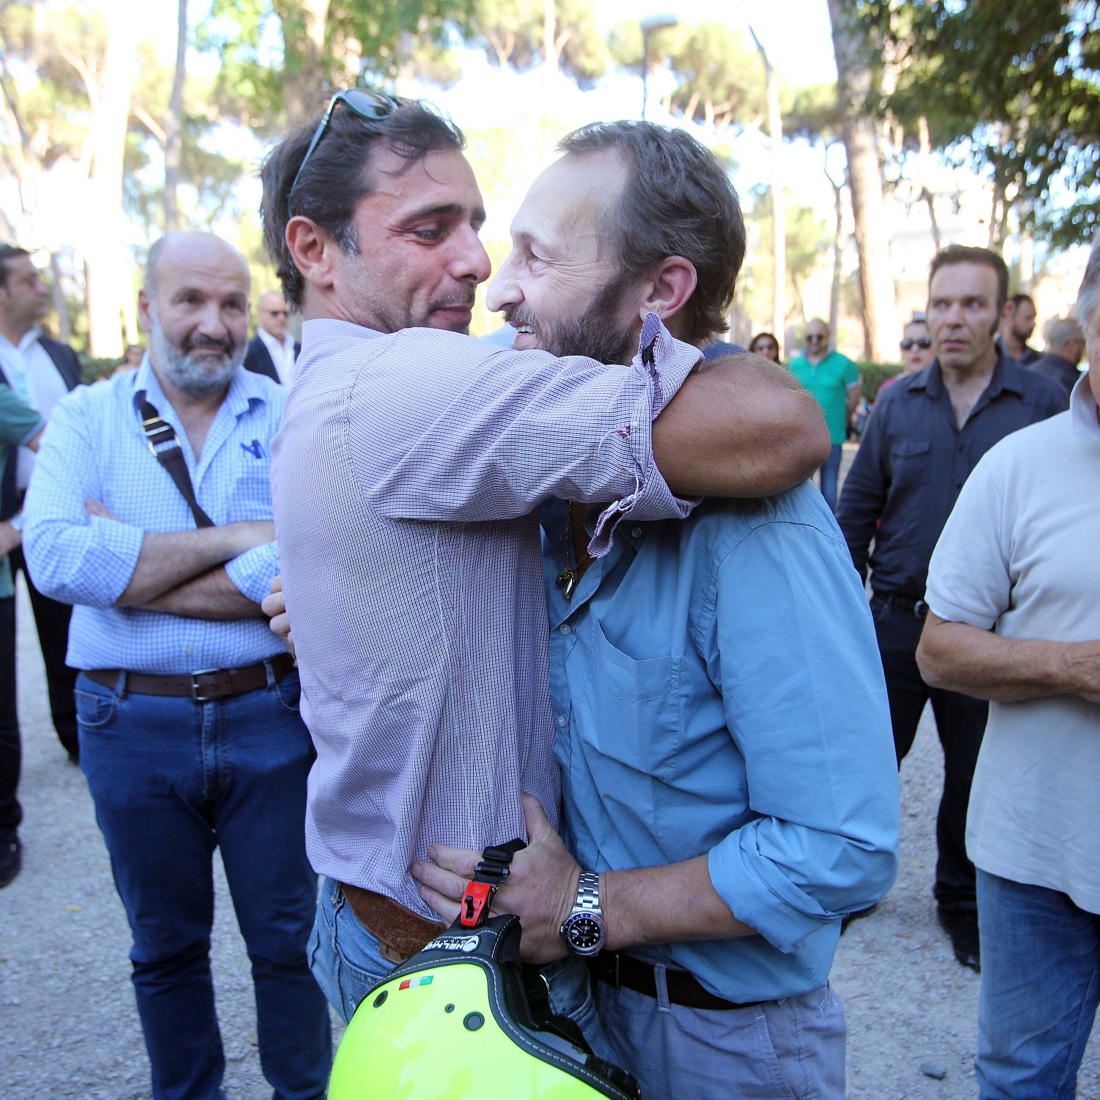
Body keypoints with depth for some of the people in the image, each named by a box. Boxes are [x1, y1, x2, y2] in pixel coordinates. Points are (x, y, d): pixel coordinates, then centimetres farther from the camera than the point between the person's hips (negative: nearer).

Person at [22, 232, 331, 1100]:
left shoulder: (291, 418, -3)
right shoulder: (87, 417, 0)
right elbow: (55, 556, -18)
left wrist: (127, 563, -17)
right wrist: (231, 540, -19)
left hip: (270, 715, -1)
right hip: (131, 724, 1)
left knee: (289, 937, 15)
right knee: (165, 947, 20)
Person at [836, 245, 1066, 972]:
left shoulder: (1044, 405, -5)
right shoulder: (899, 403, 1)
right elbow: (858, 508, 6)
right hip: (897, 619, 2)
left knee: (975, 775, 14)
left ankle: (963, 901, 35)